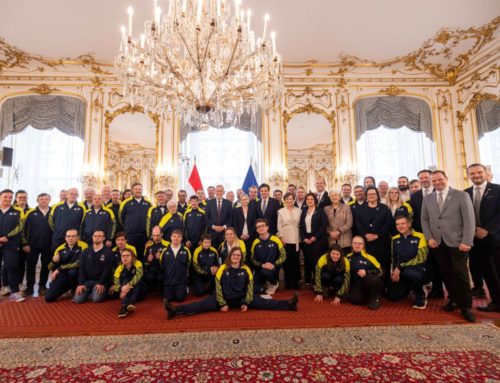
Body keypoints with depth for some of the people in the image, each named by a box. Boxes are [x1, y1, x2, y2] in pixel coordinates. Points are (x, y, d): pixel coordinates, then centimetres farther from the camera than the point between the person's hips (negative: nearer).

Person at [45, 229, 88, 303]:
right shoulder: (60, 249, 6)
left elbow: (80, 263, -21)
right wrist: (54, 261, -12)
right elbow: (51, 268, 12)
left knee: (72, 271, -38)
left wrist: (59, 269, -17)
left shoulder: (83, 246, -11)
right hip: (63, 275, 5)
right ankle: (69, 287, 21)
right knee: (49, 297, -7)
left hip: (77, 274, -5)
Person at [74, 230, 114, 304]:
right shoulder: (85, 251, 9)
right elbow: (81, 268, 3)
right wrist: (81, 283, -6)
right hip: (86, 281, 4)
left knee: (96, 299, -23)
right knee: (78, 299, -14)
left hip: (100, 281, -3)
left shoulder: (108, 252, -3)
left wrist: (101, 283, -15)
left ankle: (102, 292, 9)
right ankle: (88, 293, 16)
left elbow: (108, 270, -9)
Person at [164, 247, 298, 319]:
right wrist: (222, 303, -12)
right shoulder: (223, 269, -6)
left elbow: (250, 286, 0)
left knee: (262, 302, -11)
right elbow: (218, 286, -7)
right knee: (203, 304, -16)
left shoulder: (245, 269, -3)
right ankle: (176, 310, -26)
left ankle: (288, 304, -12)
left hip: (241, 299, 1)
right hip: (224, 299, -1)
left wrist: (246, 303, -9)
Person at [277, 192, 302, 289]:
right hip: (285, 239, -1)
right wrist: (281, 237, -5)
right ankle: (287, 282, 15)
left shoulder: (299, 210, 6)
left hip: (296, 239, 1)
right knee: (286, 260, 2)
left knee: (296, 260, 2)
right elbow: (279, 226, 1)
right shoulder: (281, 211, 3)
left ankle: (296, 282, 15)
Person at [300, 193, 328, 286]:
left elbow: (324, 225, -9)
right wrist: (304, 238, -4)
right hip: (306, 239, 4)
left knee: (317, 260, -6)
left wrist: (315, 237, -14)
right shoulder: (304, 212, 12)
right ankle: (308, 280, 18)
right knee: (307, 260, 6)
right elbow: (301, 226, 9)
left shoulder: (320, 211, -1)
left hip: (318, 239, -4)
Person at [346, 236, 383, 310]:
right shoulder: (348, 257, 4)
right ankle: (366, 296, 12)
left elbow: (379, 271, -7)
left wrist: (367, 272, -23)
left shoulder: (369, 257, -8)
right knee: (354, 299, -26)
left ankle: (375, 299, -9)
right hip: (357, 285, 3)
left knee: (370, 278, -38)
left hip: (370, 284, -3)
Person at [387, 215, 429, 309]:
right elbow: (393, 258, 14)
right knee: (392, 296, -1)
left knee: (409, 272, -39)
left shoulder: (419, 237, -10)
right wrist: (394, 271, -3)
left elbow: (421, 258, -18)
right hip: (401, 273, 5)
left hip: (419, 270, -5)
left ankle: (421, 295, -10)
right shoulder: (395, 239, 5)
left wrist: (400, 267, -19)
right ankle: (409, 288, 29)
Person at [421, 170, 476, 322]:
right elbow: (424, 219, 11)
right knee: (446, 273, 9)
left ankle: (465, 306, 14)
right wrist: (429, 238, -1)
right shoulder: (427, 199, 10)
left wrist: (467, 241, -14)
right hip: (438, 242, 3)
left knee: (460, 273, 0)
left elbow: (469, 220, -6)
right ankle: (453, 299, 25)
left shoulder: (462, 195, -1)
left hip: (457, 242, -3)